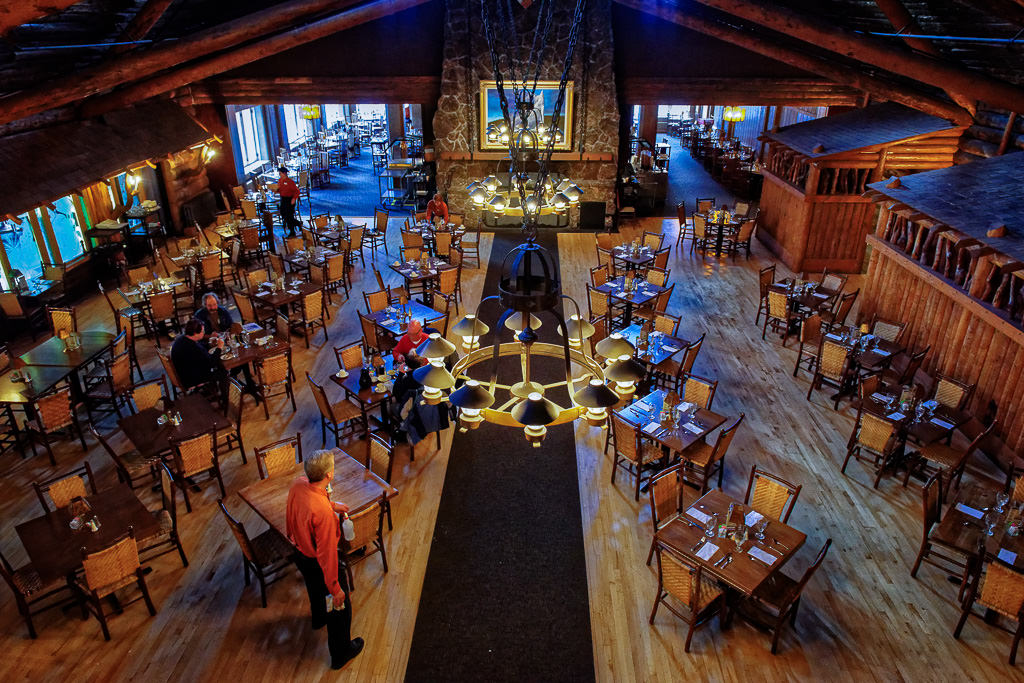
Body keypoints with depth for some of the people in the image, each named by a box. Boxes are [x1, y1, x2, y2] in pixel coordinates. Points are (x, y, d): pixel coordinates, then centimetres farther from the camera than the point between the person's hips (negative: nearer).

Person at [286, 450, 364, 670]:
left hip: (300, 552, 8)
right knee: (340, 605, 18)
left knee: (315, 590, 37)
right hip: (319, 563, -8)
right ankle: (340, 653, 40)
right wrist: (335, 588, -21)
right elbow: (326, 554, -32)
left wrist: (331, 505, 10)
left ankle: (319, 619, 67)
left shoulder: (298, 485, -19)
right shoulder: (323, 512, -42)